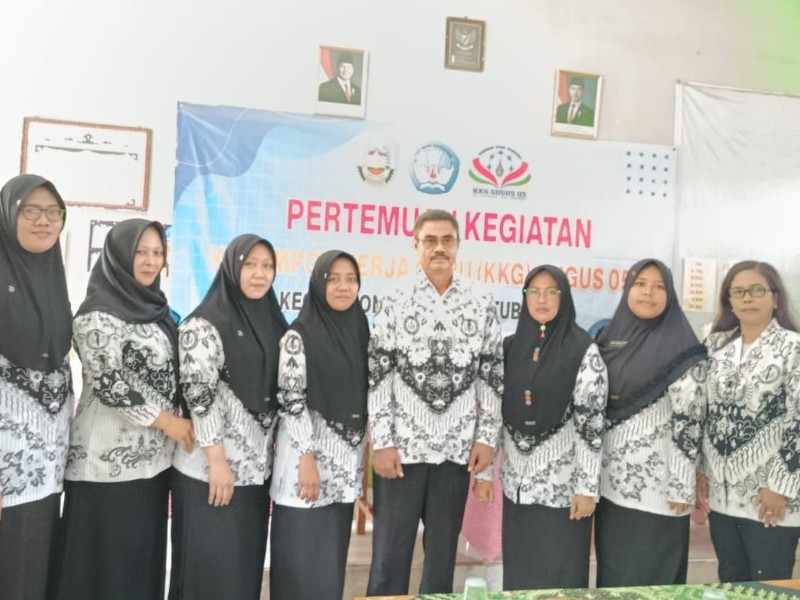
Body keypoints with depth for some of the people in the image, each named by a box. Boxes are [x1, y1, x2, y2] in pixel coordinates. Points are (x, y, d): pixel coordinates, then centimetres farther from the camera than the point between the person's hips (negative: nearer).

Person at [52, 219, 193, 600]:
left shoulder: (155, 307, 12)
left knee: (144, 557, 13)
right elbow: (108, 384, -18)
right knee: (106, 561, 2)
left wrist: (176, 422, 8)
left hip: (152, 458, 7)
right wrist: (167, 422, -12)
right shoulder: (99, 313, -11)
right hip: (111, 459, -7)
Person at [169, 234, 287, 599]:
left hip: (256, 469, 6)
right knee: (209, 570, 4)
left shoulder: (273, 323, 10)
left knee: (246, 567, 14)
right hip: (210, 470, -6)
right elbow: (199, 393, -15)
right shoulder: (204, 324, -9)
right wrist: (217, 460, -17)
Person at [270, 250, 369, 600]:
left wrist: (364, 455, 12)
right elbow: (291, 401, -12)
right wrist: (307, 458, -16)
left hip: (346, 464, 6)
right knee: (301, 561, 1)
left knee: (332, 560, 13)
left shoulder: (360, 333, 9)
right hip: (308, 458, -6)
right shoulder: (299, 336, -9)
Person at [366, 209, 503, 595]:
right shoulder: (395, 305, -2)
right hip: (402, 444, -1)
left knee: (443, 548, 13)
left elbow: (492, 376, 5)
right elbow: (377, 377, -4)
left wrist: (487, 437, -1)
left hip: (457, 447, 2)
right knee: (391, 549, 5)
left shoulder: (482, 307, 3)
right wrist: (382, 441, -9)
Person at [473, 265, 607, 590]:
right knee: (517, 575, 13)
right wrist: (484, 470, 6)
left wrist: (588, 487, -13)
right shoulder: (510, 347, 5)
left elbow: (592, 421, -10)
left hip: (563, 484, -4)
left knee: (560, 578, 6)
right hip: (516, 483, 4)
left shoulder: (583, 350, -7)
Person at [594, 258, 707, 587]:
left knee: (649, 578, 5)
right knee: (611, 572, 15)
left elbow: (689, 420, -12)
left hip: (655, 485, -5)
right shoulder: (609, 337, 8)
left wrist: (681, 487, -15)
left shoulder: (682, 349, -9)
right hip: (610, 481, 5)